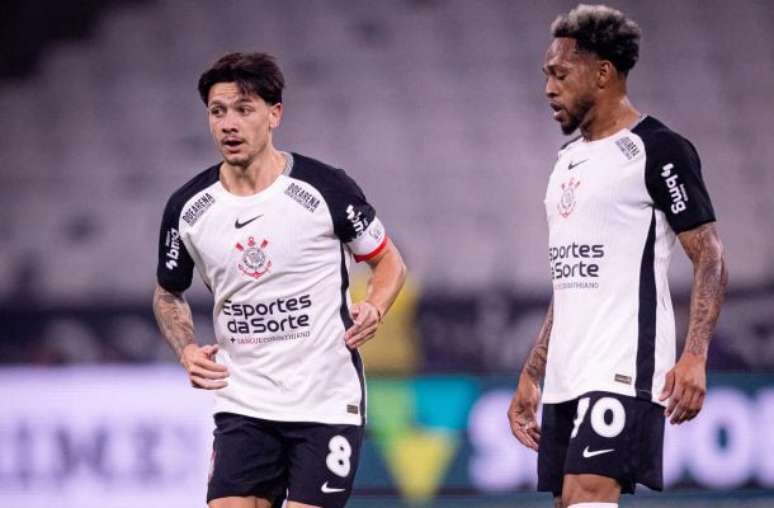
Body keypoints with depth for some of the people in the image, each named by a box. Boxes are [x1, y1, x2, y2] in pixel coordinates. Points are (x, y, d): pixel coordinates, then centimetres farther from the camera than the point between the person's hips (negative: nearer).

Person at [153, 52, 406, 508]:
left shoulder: (325, 188, -8)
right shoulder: (188, 209, 0)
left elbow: (390, 261, 6)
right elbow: (169, 294, 18)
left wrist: (374, 309, -14)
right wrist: (187, 350, 0)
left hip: (328, 404, -3)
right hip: (244, 408, 3)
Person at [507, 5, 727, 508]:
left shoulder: (657, 150, -7)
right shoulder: (569, 160, 19)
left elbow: (711, 259, -10)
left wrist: (694, 357, -23)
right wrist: (531, 376, 21)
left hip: (623, 372, -9)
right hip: (564, 380, 9)